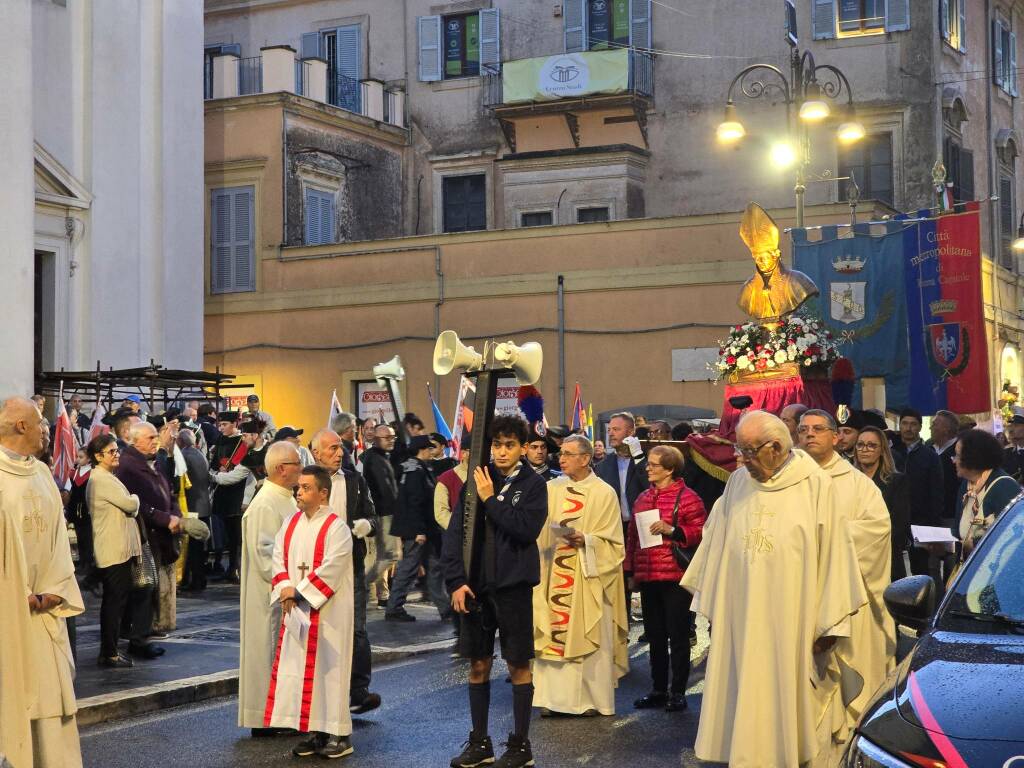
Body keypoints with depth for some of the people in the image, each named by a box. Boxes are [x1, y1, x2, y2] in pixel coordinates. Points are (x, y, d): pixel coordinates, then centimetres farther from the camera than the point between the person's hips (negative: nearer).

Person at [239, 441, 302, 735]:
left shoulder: (285, 499, 13)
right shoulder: (265, 504, -18)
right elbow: (263, 551, -21)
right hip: (269, 593, -10)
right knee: (268, 651, -2)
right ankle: (263, 719, 6)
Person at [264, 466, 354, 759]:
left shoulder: (336, 528, -11)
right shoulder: (291, 523, 9)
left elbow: (330, 569, -17)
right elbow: (279, 558, 8)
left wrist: (299, 592, -16)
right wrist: (285, 589, -8)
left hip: (327, 611, -6)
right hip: (296, 611, 7)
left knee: (327, 667, -3)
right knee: (300, 668, 7)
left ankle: (338, 733, 4)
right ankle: (315, 732, 15)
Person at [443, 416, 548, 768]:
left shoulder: (533, 485, -4)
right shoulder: (477, 480, 3)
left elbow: (526, 530, -18)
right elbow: (455, 531, 0)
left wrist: (491, 499, -14)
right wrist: (456, 581, -8)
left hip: (513, 585, -3)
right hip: (476, 585, 3)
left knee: (518, 665, 5)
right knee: (478, 665, 10)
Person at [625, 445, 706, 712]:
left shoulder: (687, 498, -7)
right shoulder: (643, 498, 13)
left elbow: (700, 533, -9)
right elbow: (632, 536, 18)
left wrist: (671, 530, -20)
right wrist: (631, 572, 15)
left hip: (675, 578, -6)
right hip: (647, 577, 6)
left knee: (678, 636, 1)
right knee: (655, 636, 12)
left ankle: (677, 691, 9)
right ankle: (659, 689, 21)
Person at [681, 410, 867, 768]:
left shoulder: (816, 486, -7)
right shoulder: (738, 482, 5)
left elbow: (833, 555, -6)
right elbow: (716, 545, 12)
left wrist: (829, 624, -7)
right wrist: (712, 605, 12)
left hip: (793, 623, -3)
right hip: (740, 619, 4)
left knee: (791, 705, 3)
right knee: (745, 704, 6)